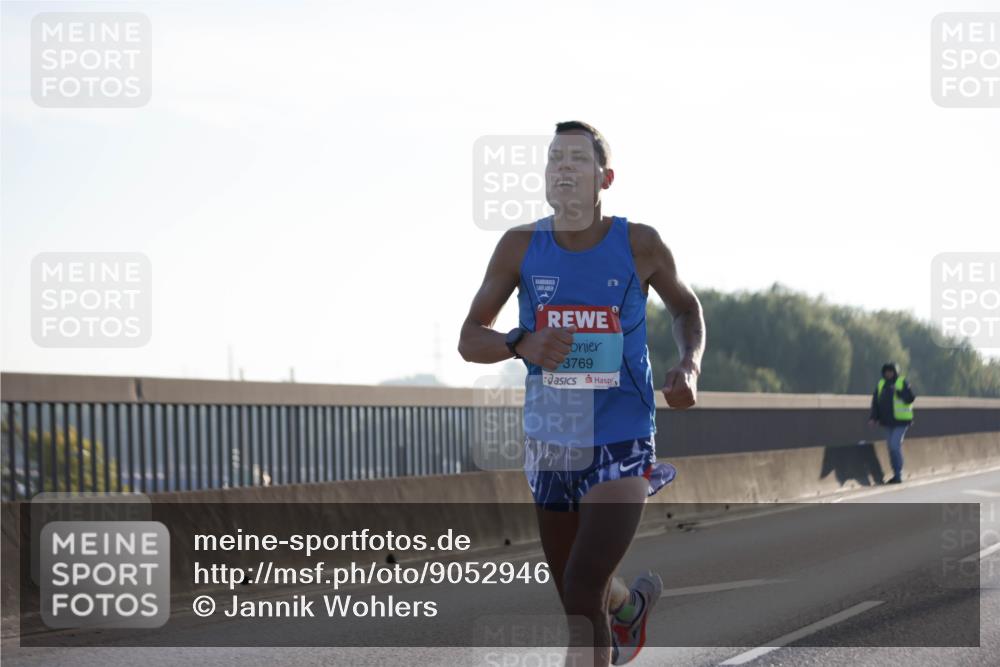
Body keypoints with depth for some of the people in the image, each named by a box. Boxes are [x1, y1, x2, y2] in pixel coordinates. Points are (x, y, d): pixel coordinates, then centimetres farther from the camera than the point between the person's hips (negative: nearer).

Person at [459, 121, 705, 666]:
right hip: (549, 445, 3)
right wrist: (521, 342, -21)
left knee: (582, 592, -20)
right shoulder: (520, 247, -4)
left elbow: (686, 308, 13)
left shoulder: (639, 245, -7)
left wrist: (689, 365, -7)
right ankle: (633, 602, 56)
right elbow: (470, 340, 1)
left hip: (621, 446, -3)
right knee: (574, 595, 20)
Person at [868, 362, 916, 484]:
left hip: (900, 421, -6)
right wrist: (873, 417, 3)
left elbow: (911, 398, -13)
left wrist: (899, 392, -28)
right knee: (892, 447, 10)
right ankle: (897, 475, 19)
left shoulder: (903, 383, -5)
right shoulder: (881, 384, 11)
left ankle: (898, 475, -9)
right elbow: (875, 402, 12)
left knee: (895, 446, -14)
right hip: (888, 422, 6)